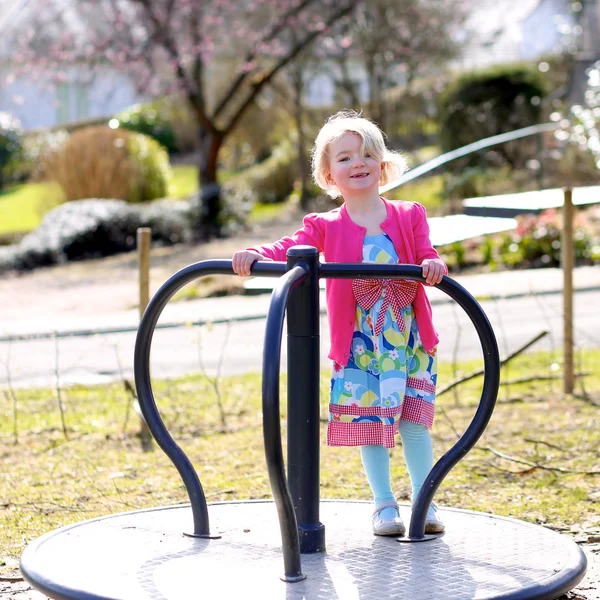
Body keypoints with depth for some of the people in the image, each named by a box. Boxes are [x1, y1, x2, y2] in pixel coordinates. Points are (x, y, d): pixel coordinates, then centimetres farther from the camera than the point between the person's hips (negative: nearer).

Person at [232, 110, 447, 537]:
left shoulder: (409, 216, 6)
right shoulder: (327, 227, 3)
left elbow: (426, 258, -1)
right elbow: (290, 249, -8)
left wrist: (433, 265, -25)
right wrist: (255, 255, -28)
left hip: (409, 337, 1)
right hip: (360, 341, 0)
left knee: (414, 419, 4)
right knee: (369, 420, 1)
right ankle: (384, 503, 12)